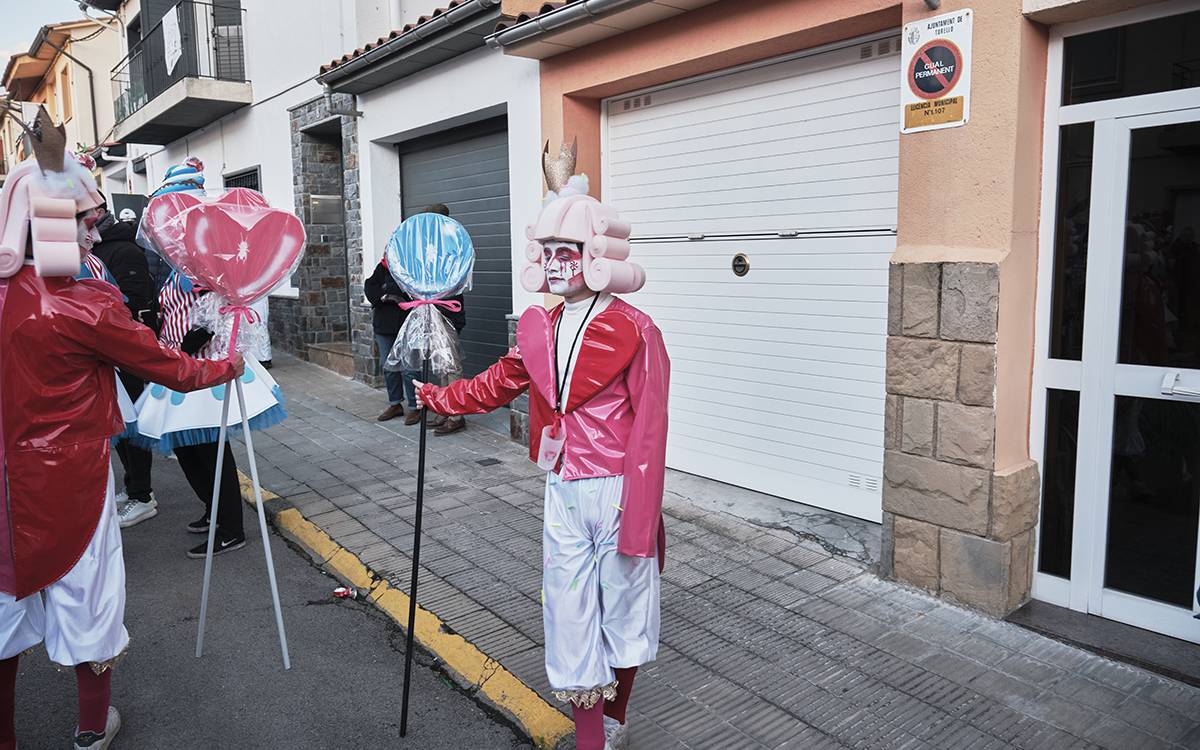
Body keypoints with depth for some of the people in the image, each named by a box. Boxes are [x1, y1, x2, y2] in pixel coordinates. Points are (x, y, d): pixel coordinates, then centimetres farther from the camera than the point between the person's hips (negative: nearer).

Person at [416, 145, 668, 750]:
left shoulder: (634, 331, -14)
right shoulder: (539, 327, 4)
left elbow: (648, 429, -15)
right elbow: (498, 383, 22)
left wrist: (638, 521, -15)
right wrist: (438, 399, 28)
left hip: (616, 491, -4)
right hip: (563, 492, 5)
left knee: (622, 613, 14)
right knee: (571, 621, 10)